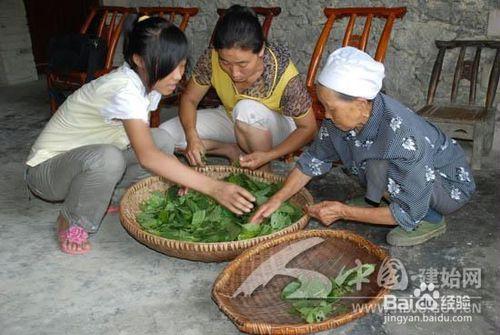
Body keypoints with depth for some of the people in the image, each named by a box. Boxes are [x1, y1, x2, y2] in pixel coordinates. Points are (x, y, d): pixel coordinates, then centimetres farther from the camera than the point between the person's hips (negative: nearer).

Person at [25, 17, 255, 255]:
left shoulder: (148, 82, -5)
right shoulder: (124, 90, -31)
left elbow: (143, 143, 0)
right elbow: (147, 157, -42)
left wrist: (181, 176, -16)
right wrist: (214, 188, -45)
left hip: (91, 160, 8)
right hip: (46, 169, -8)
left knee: (162, 141, -9)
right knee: (107, 158, -39)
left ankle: (95, 198, 4)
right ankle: (72, 222, -10)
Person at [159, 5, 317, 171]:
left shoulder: (284, 75, -33)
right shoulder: (211, 58, -25)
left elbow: (308, 128, -21)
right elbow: (189, 98, -10)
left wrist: (268, 156, -34)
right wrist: (192, 137, -30)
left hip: (275, 128, -3)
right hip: (231, 120, 4)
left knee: (247, 109, -38)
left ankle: (264, 171, -12)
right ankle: (234, 151, -1)